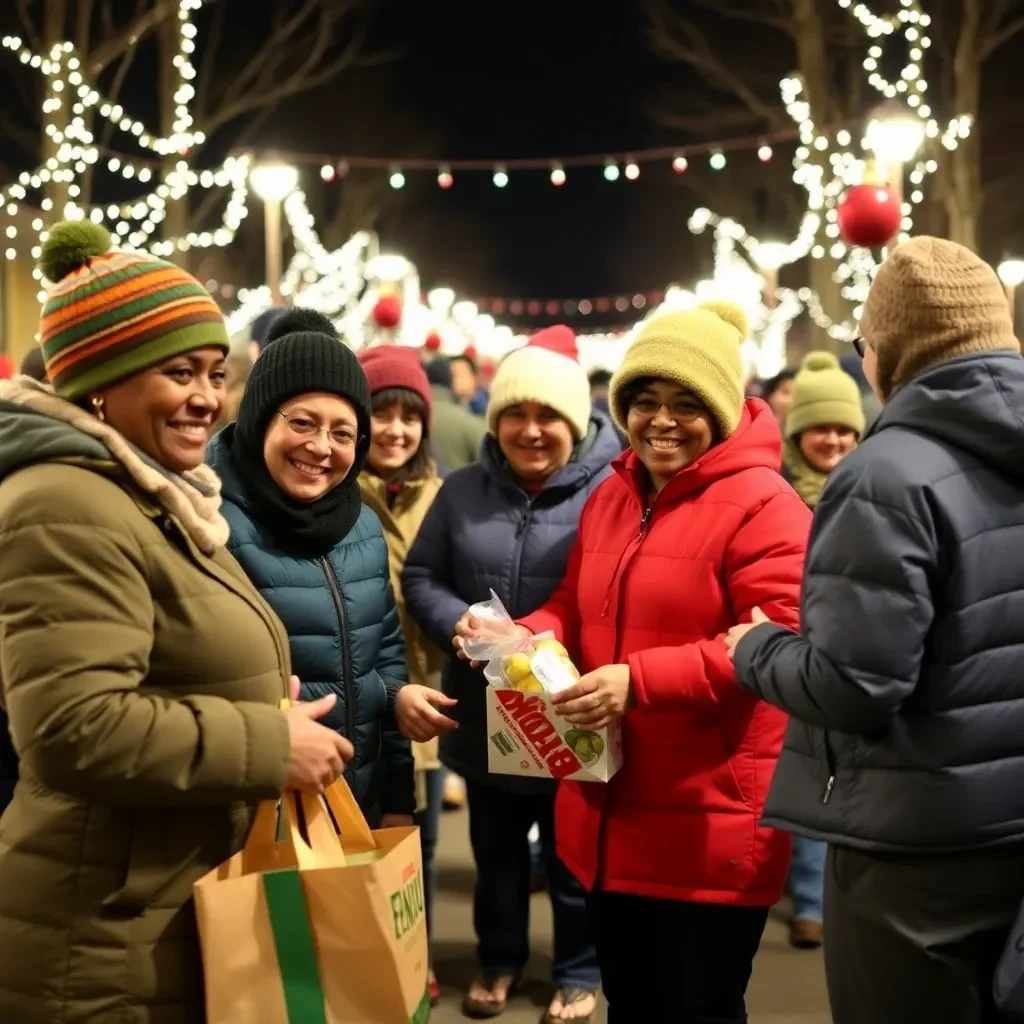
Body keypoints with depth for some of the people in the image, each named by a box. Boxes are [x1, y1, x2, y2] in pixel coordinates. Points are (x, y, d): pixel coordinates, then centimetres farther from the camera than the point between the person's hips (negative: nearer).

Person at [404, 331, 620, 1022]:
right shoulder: (463, 491, 3)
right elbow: (420, 576, 5)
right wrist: (460, 623, -14)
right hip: (486, 711, 4)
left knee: (575, 853, 14)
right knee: (495, 849, 22)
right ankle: (499, 959, 43)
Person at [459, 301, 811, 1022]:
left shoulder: (761, 505, -14)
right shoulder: (610, 498, 12)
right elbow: (577, 611, 18)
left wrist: (639, 680, -29)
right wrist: (523, 638, -6)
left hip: (710, 823, -7)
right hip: (611, 815, 8)